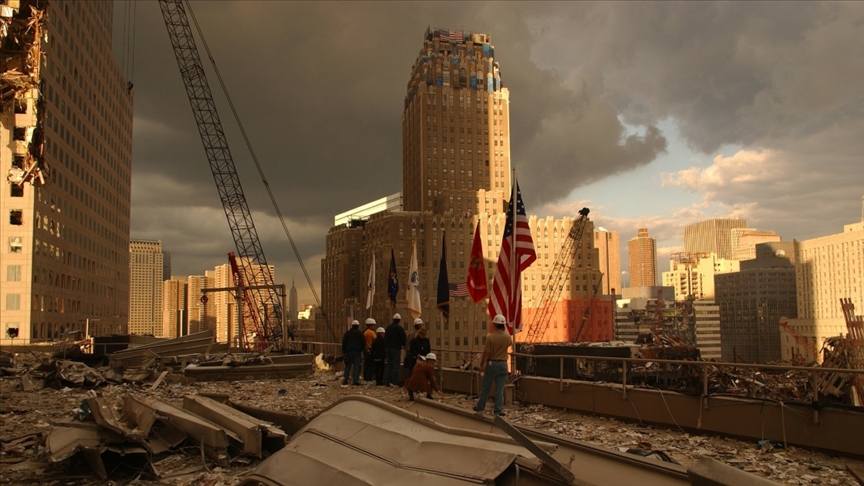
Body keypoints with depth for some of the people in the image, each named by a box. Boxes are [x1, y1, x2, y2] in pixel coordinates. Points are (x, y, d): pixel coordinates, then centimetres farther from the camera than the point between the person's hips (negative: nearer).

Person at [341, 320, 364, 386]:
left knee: (348, 366, 8)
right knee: (356, 366, 0)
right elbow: (363, 343, -2)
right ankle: (355, 381, -6)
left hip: (349, 351, 2)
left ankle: (345, 380, 1)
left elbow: (344, 343, 3)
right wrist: (361, 350, 12)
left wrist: (344, 351, 6)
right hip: (357, 351, -2)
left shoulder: (347, 333, 6)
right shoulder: (360, 333, 0)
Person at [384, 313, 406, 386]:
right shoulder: (399, 328, -11)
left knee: (389, 365, 13)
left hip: (388, 348, 6)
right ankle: (395, 382, -5)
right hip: (396, 348, -6)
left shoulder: (388, 327, 10)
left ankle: (387, 380, 8)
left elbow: (385, 338, 15)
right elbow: (403, 338, -10)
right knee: (396, 365, -3)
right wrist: (403, 345, 7)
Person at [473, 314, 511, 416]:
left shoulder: (490, 337, -16)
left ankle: (480, 407, 25)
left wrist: (481, 365, -4)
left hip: (491, 363, -2)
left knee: (485, 388, 12)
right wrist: (503, 330, 23)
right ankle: (498, 410, 4)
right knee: (500, 389, 5)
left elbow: (486, 353, -15)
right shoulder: (507, 337, -5)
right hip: (503, 364, 2)